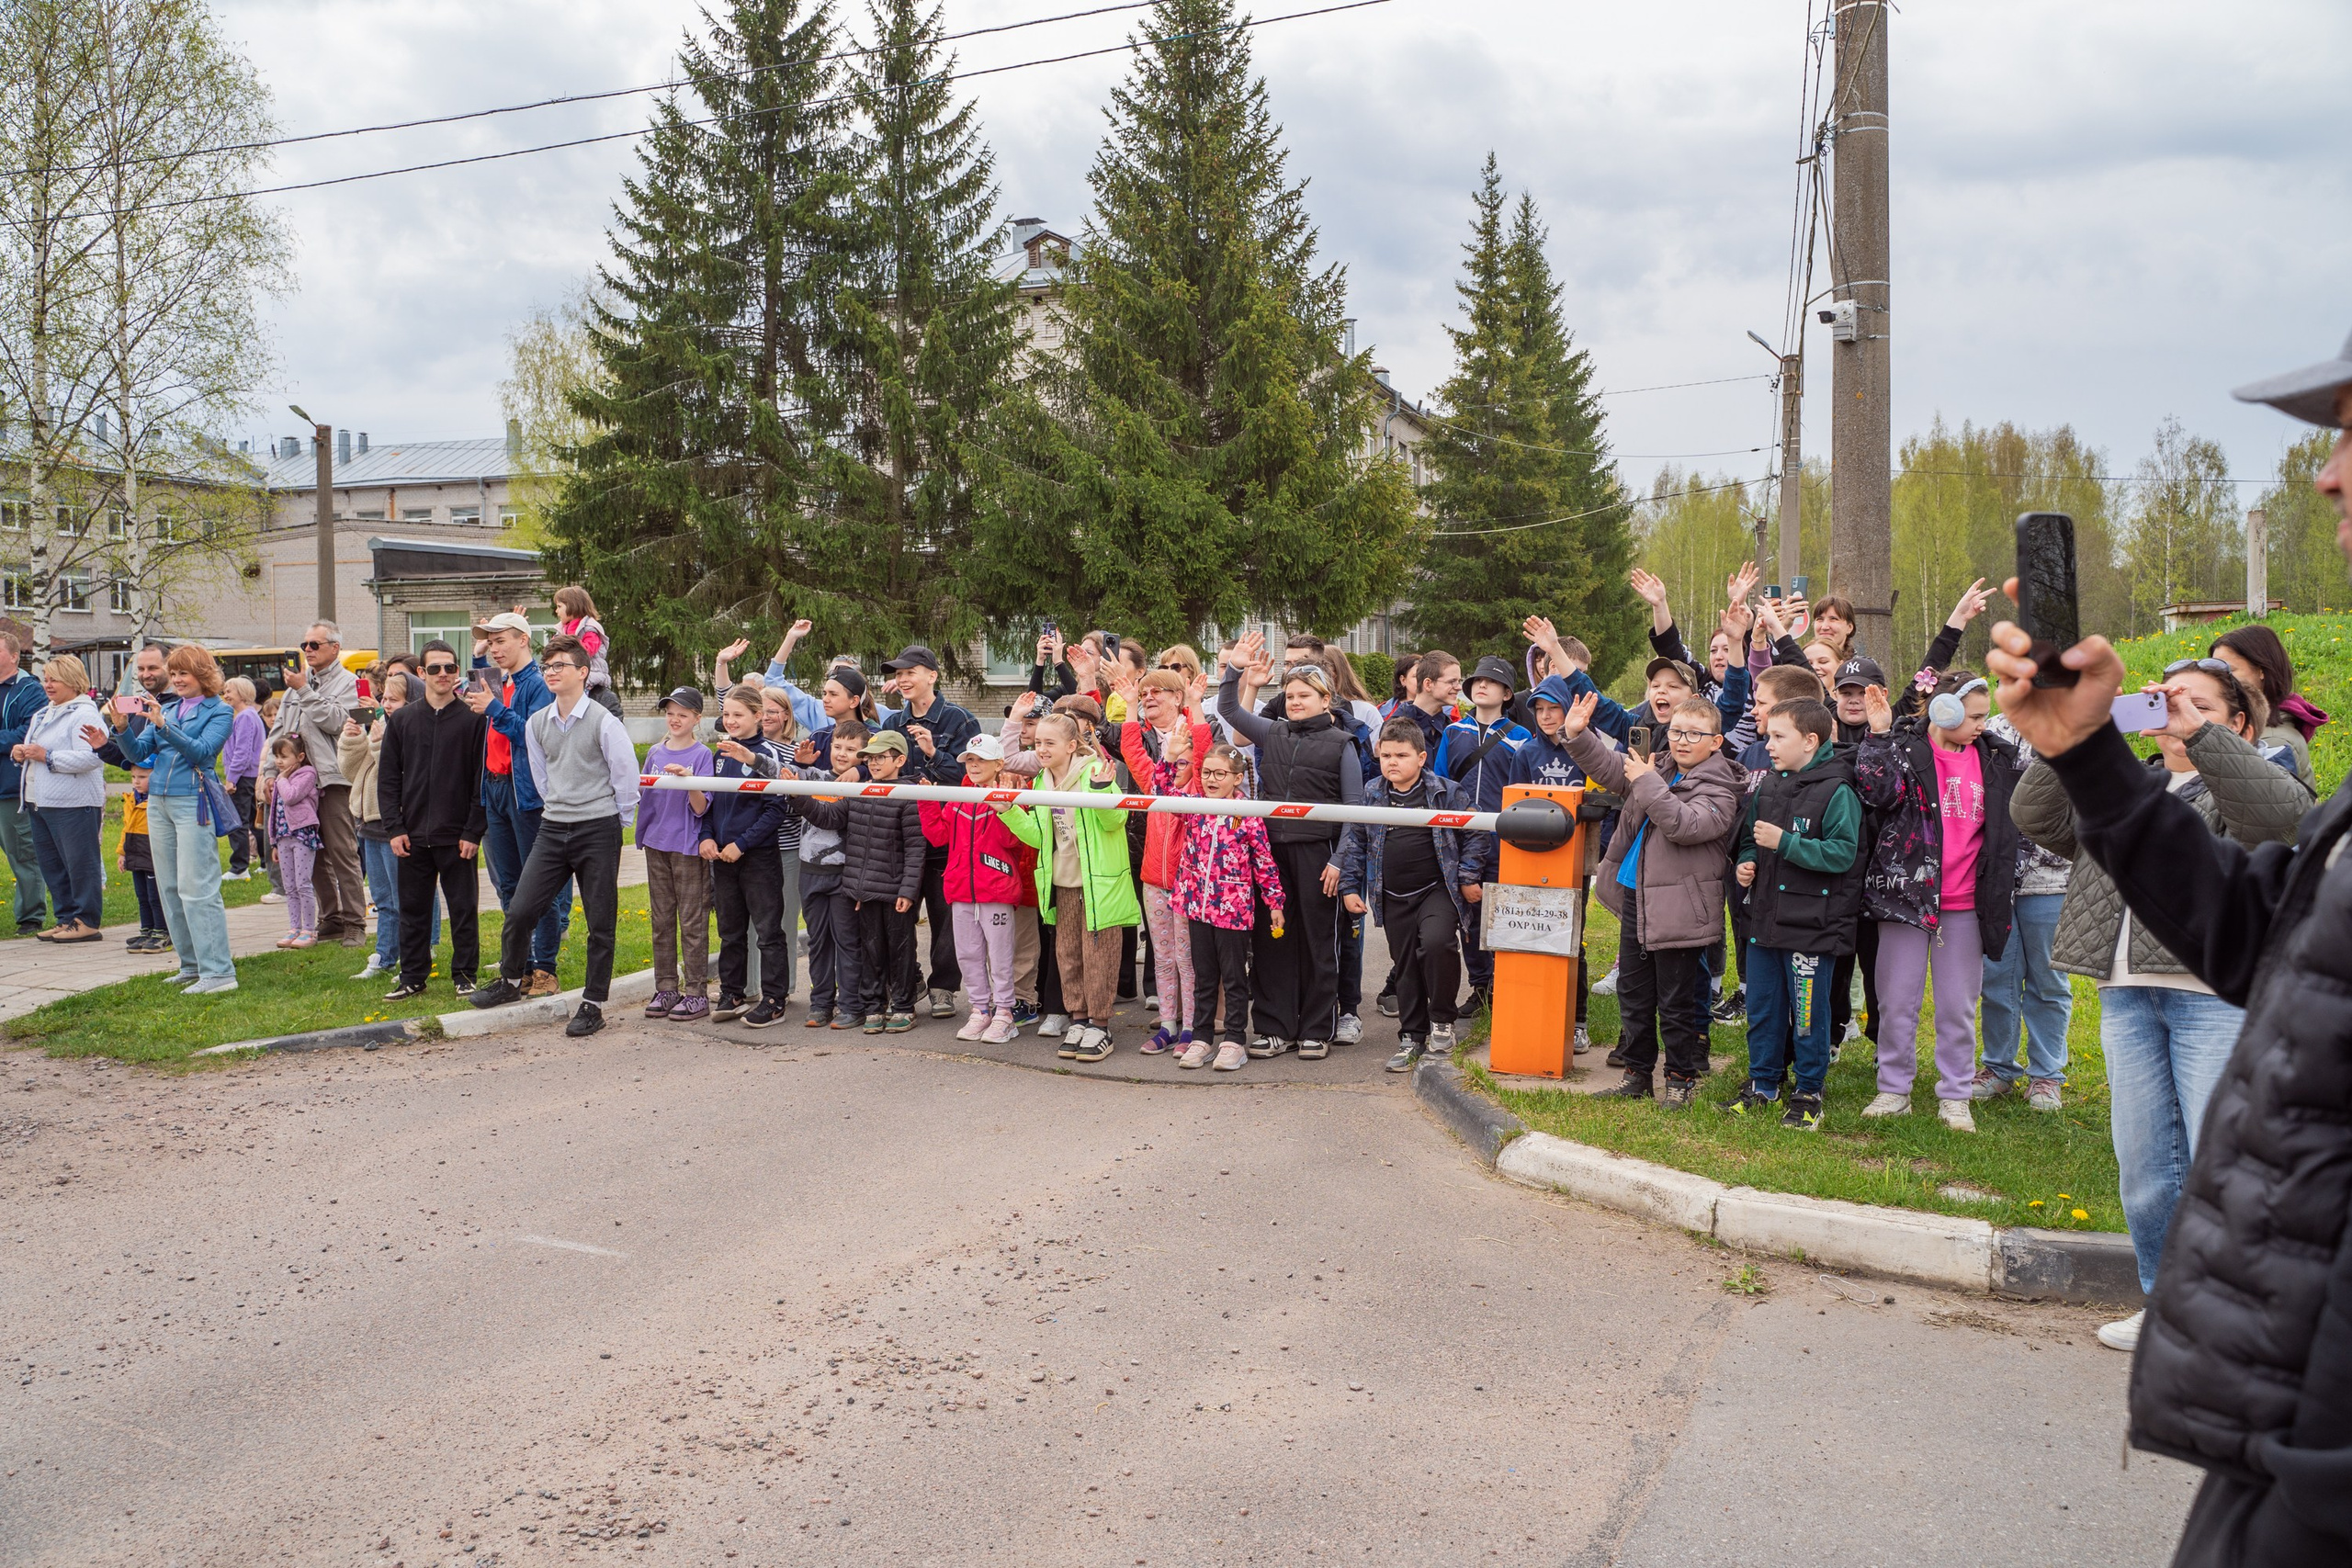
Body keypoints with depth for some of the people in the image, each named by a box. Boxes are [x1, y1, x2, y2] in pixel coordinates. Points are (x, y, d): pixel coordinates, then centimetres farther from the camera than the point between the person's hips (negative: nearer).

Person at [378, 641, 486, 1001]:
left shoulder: (473, 720, -2)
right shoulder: (401, 719, 7)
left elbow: (482, 780, -4)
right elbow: (387, 778, 7)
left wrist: (474, 831, -9)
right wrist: (394, 828, -2)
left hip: (457, 836, -3)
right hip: (413, 836, 3)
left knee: (463, 908, 4)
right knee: (413, 910, 10)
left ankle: (464, 974, 15)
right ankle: (413, 978, 19)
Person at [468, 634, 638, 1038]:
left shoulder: (604, 722, -9)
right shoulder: (537, 724, 7)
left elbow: (626, 777, -4)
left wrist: (616, 824, 3)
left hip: (599, 830, -5)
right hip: (553, 829, 5)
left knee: (600, 922, 1)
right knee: (520, 910, 1)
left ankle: (593, 1004, 11)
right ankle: (509, 981, 24)